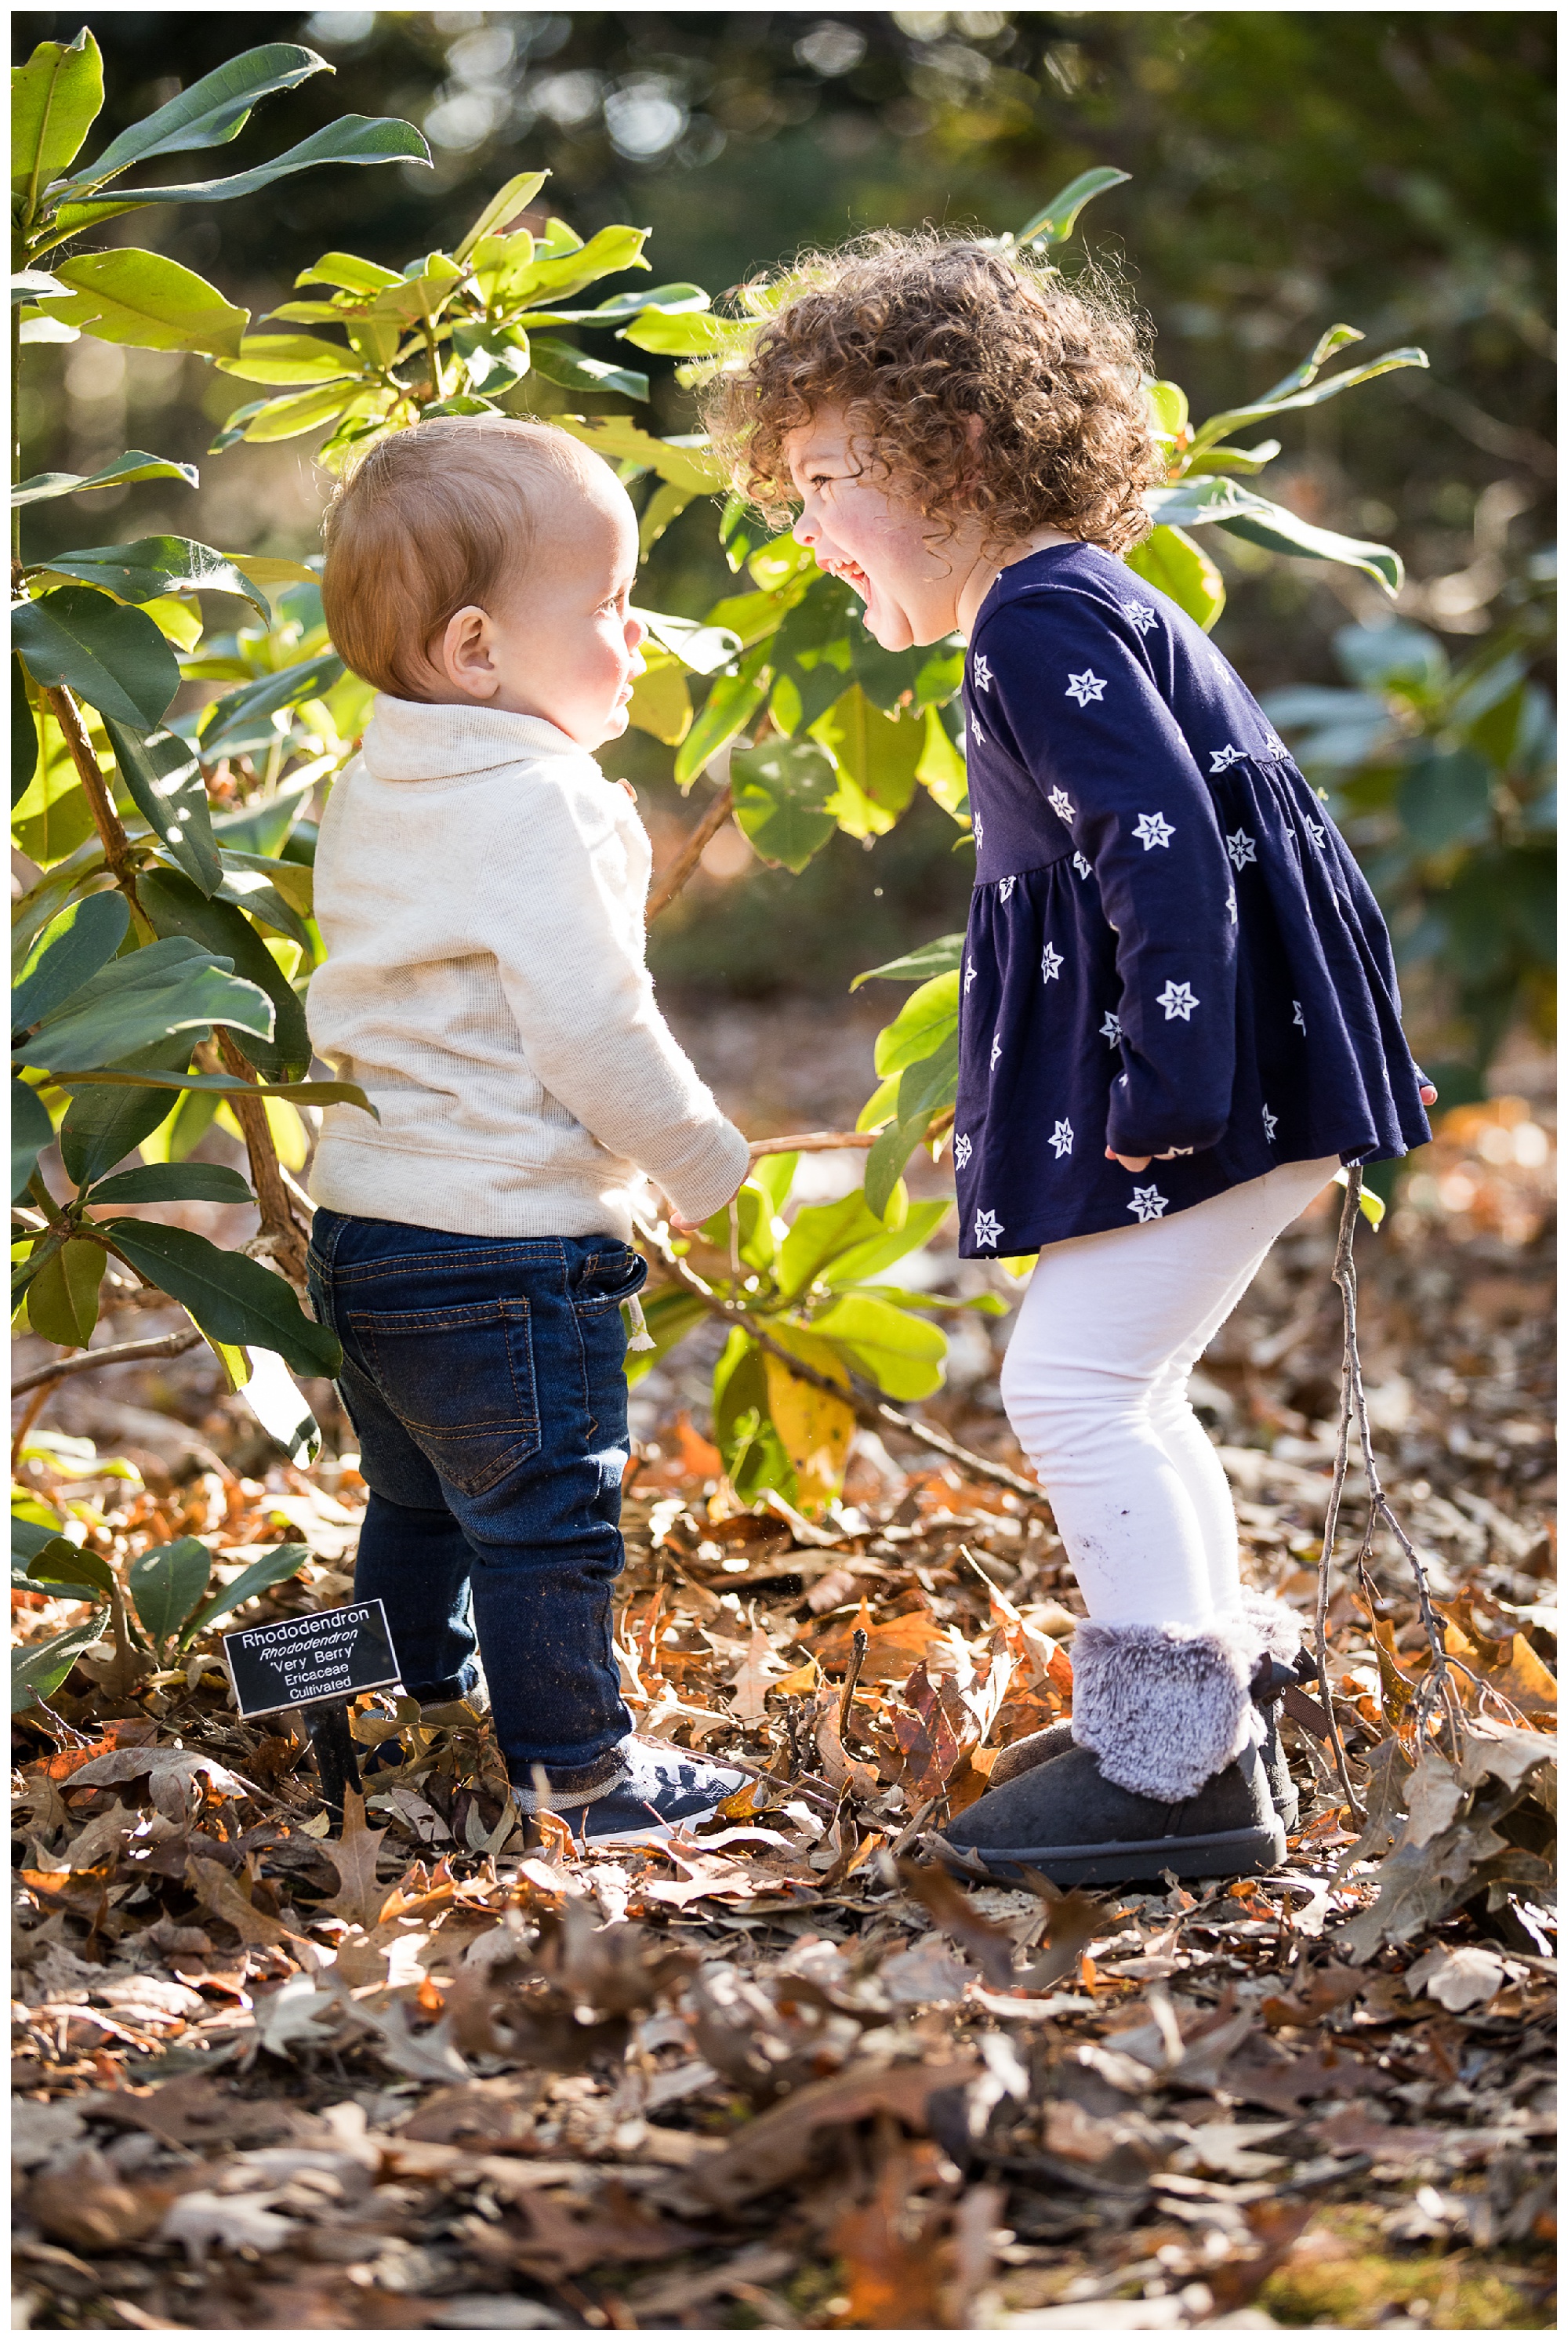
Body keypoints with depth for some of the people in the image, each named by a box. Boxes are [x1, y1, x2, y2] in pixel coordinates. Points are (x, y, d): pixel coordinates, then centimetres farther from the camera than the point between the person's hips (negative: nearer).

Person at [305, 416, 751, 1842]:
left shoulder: (371, 792, 9)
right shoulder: (535, 803, -20)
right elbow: (594, 1029, -21)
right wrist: (710, 1171, -8)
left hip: (361, 1225, 9)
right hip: (509, 1241, -9)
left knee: (417, 1499, 22)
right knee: (546, 1517, 3)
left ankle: (416, 1706, 34)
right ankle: (574, 1766, 12)